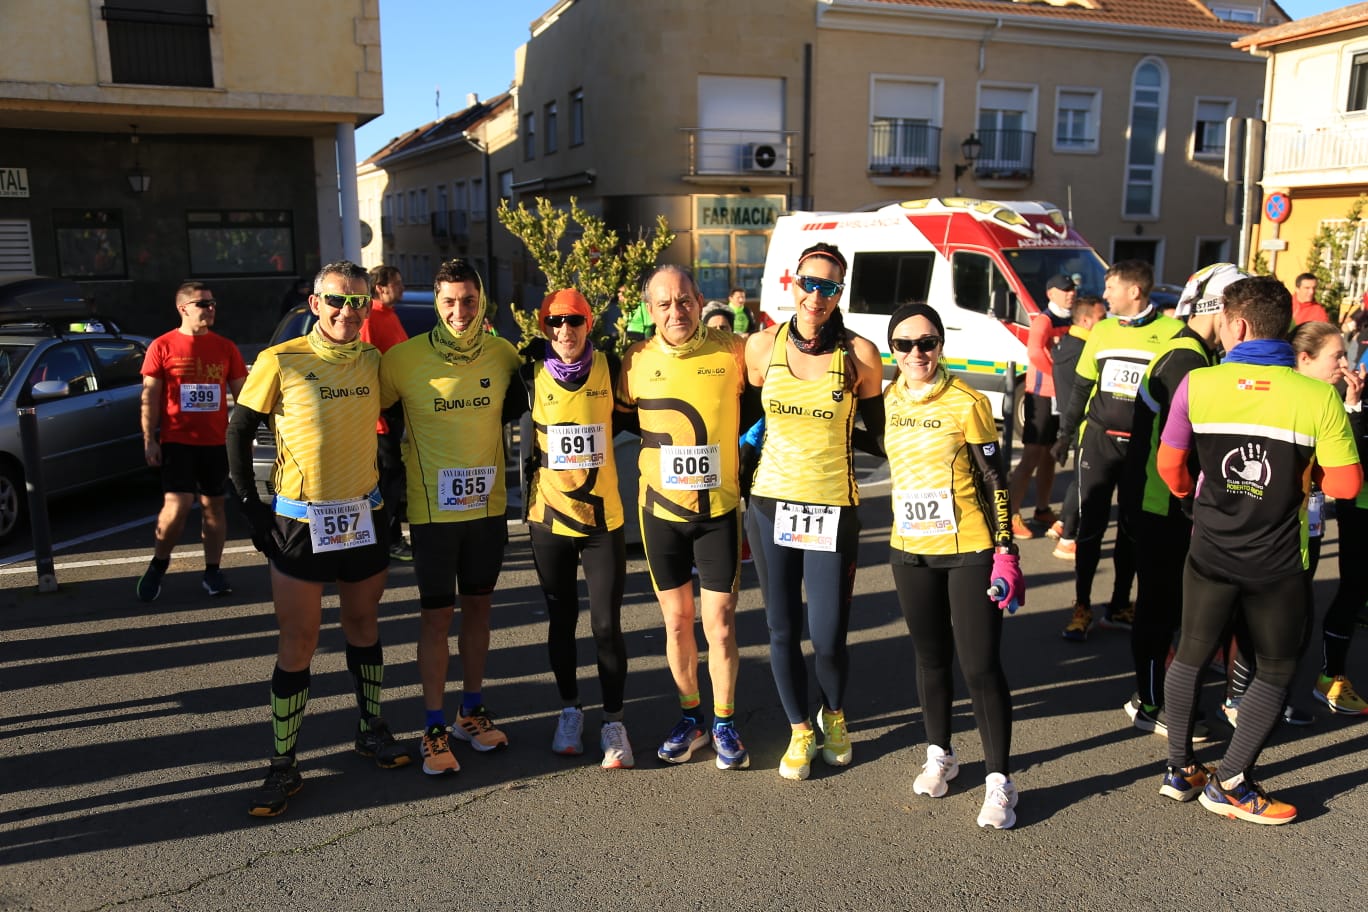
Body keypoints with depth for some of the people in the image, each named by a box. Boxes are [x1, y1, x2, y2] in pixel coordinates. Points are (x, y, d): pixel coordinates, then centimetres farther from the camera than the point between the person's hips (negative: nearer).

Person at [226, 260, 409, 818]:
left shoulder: (373, 362, 2)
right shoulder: (280, 362, -9)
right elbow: (239, 433, -3)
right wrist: (251, 507, -6)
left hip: (364, 518, 4)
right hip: (298, 522, -3)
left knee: (363, 625, 17)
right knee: (297, 642, 1)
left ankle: (371, 729, 34)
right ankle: (283, 766, 13)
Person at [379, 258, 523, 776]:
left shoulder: (504, 355, -2)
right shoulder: (404, 359, -11)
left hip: (487, 505, 3)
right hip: (432, 510, -3)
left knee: (478, 606, 14)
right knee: (437, 616, 3)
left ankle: (472, 711, 30)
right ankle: (434, 728, 16)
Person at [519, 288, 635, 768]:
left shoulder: (610, 367, -3)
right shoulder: (532, 374, -4)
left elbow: (623, 419, 11)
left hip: (603, 516, -1)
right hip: (549, 516, 1)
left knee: (606, 625, -1)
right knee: (561, 620, 14)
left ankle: (614, 722, 16)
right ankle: (570, 709, 33)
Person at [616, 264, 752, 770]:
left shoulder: (732, 352, -8)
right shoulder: (635, 361, -3)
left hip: (719, 507, -2)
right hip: (661, 509, 2)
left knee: (720, 622, 2)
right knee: (677, 622, 12)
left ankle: (725, 724, 21)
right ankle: (691, 716, 31)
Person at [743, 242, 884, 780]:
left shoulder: (859, 353, -6)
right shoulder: (763, 346, 0)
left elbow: (877, 428, 8)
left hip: (832, 508, -2)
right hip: (770, 503, 2)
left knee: (828, 636, -1)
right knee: (782, 630, 9)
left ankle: (834, 715, 32)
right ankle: (800, 731, 31)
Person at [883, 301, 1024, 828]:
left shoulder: (967, 403, -11)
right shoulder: (889, 400, 2)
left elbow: (994, 481, -8)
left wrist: (1006, 552, -11)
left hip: (969, 550, -4)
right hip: (910, 550, 4)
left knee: (981, 667, -2)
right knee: (931, 657, 16)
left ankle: (999, 782, 11)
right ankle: (939, 755, 34)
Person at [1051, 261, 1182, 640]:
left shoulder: (1172, 332, -6)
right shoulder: (1102, 330, 5)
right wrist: (1066, 433, 12)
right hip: (1098, 438, 2)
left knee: (1133, 527, 11)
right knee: (1090, 526, 2)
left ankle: (1119, 605, 24)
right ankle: (1081, 607, 12)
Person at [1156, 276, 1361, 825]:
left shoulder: (1198, 384, -9)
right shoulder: (1319, 397, -13)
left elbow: (1169, 464, 1)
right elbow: (1346, 484, -8)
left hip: (1210, 554, 2)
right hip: (1278, 564, -1)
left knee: (1190, 657, 19)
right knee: (1276, 671, 17)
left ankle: (1180, 769, 29)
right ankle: (1229, 784, 18)